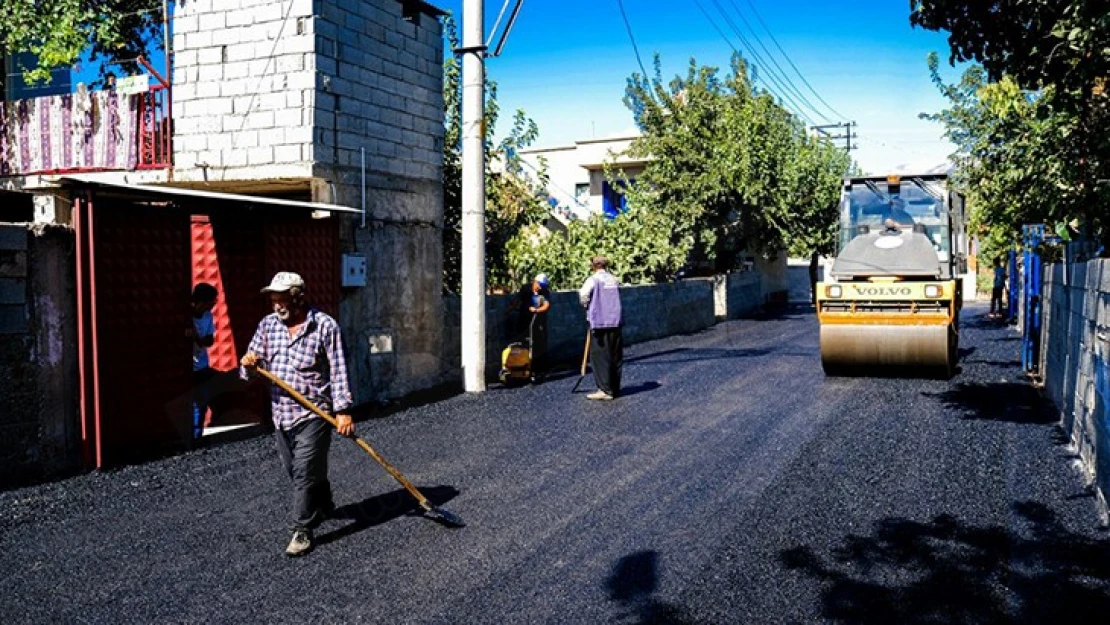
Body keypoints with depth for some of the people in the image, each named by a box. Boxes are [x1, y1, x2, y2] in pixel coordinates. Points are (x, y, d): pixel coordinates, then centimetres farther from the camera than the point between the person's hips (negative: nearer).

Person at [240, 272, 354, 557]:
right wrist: (248, 364, -15)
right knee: (296, 472, 17)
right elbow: (254, 360, 10)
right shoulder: (268, 324, 6)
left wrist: (342, 410, -14)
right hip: (281, 415, 6)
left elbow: (338, 371, -9)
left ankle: (303, 531, 0)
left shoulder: (325, 326, -9)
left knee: (305, 472, -8)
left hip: (313, 414, -6)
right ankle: (324, 507, 40)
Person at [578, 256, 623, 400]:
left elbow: (583, 294, -18)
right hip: (615, 322, 6)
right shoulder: (614, 280, 11)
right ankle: (615, 388, 18)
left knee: (600, 356, -1)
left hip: (599, 323, -6)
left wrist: (587, 306, 0)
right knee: (615, 356, 12)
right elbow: (617, 298, 13)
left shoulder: (594, 279, -6)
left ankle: (605, 390, -5)